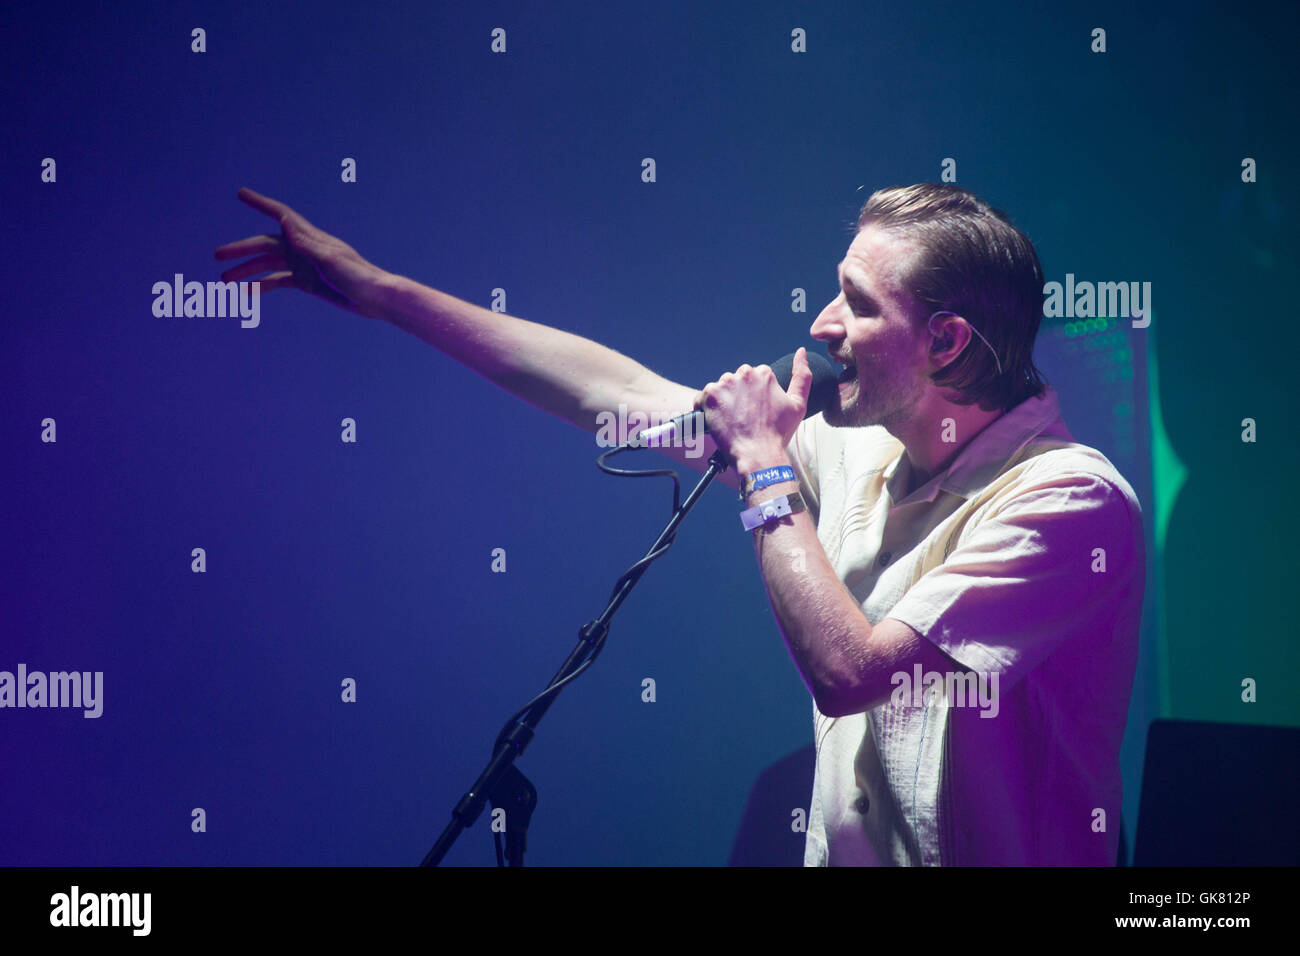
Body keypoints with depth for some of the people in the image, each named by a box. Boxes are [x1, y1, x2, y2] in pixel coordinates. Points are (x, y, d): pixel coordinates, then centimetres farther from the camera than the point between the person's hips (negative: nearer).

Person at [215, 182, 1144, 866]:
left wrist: (765, 469, -10)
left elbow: (845, 671, -21)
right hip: (842, 851, 6)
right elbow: (619, 394, 9)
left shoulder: (1066, 496, -16)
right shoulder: (863, 450, 6)